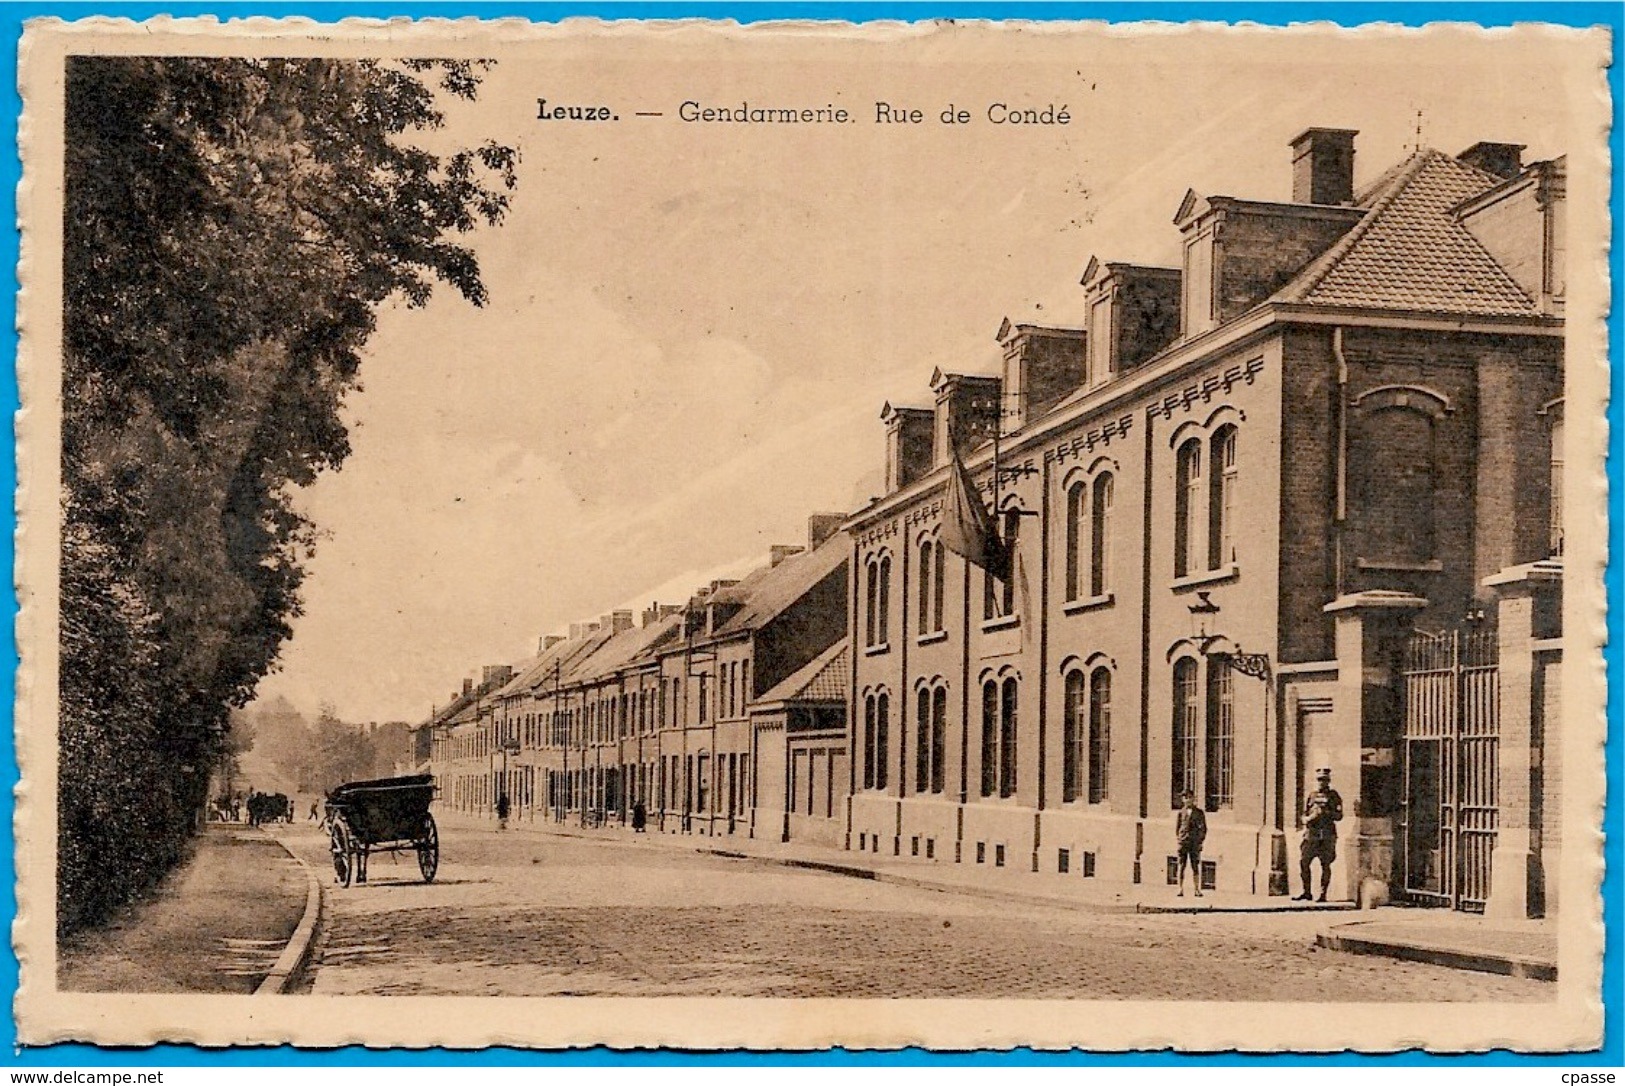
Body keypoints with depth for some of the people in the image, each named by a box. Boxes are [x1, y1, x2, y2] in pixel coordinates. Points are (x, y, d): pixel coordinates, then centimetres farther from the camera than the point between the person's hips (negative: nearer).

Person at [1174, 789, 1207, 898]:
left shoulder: (1199, 812, 8)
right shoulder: (1180, 813, 9)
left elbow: (1204, 828, 10)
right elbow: (1176, 828, 11)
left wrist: (1201, 840, 1)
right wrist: (1177, 839, -2)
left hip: (1195, 843, 0)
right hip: (1183, 842, 0)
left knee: (1195, 867, 0)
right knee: (1181, 866, 1)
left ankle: (1197, 889, 3)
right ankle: (1181, 889, 3)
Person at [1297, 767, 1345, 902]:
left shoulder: (1333, 796, 5)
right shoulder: (1310, 796, 14)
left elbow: (1339, 816, 0)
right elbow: (1304, 817, 15)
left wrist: (1327, 812, -16)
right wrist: (1310, 817, -8)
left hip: (1327, 835, -3)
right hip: (1311, 834, 3)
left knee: (1325, 865, -3)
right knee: (1303, 862, -2)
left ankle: (1323, 894, 2)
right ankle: (1306, 892, 8)